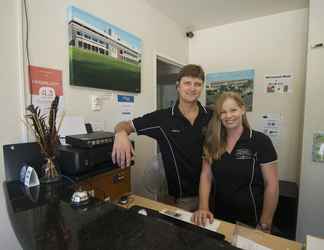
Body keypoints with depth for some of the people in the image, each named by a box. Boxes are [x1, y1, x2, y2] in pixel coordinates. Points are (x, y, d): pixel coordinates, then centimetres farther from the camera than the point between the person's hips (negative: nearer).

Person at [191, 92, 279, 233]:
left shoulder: (260, 141, -13)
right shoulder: (212, 142, -3)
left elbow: (271, 185, -11)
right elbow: (206, 176, -4)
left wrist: (265, 225, -10)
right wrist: (203, 208, -15)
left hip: (251, 221, -3)